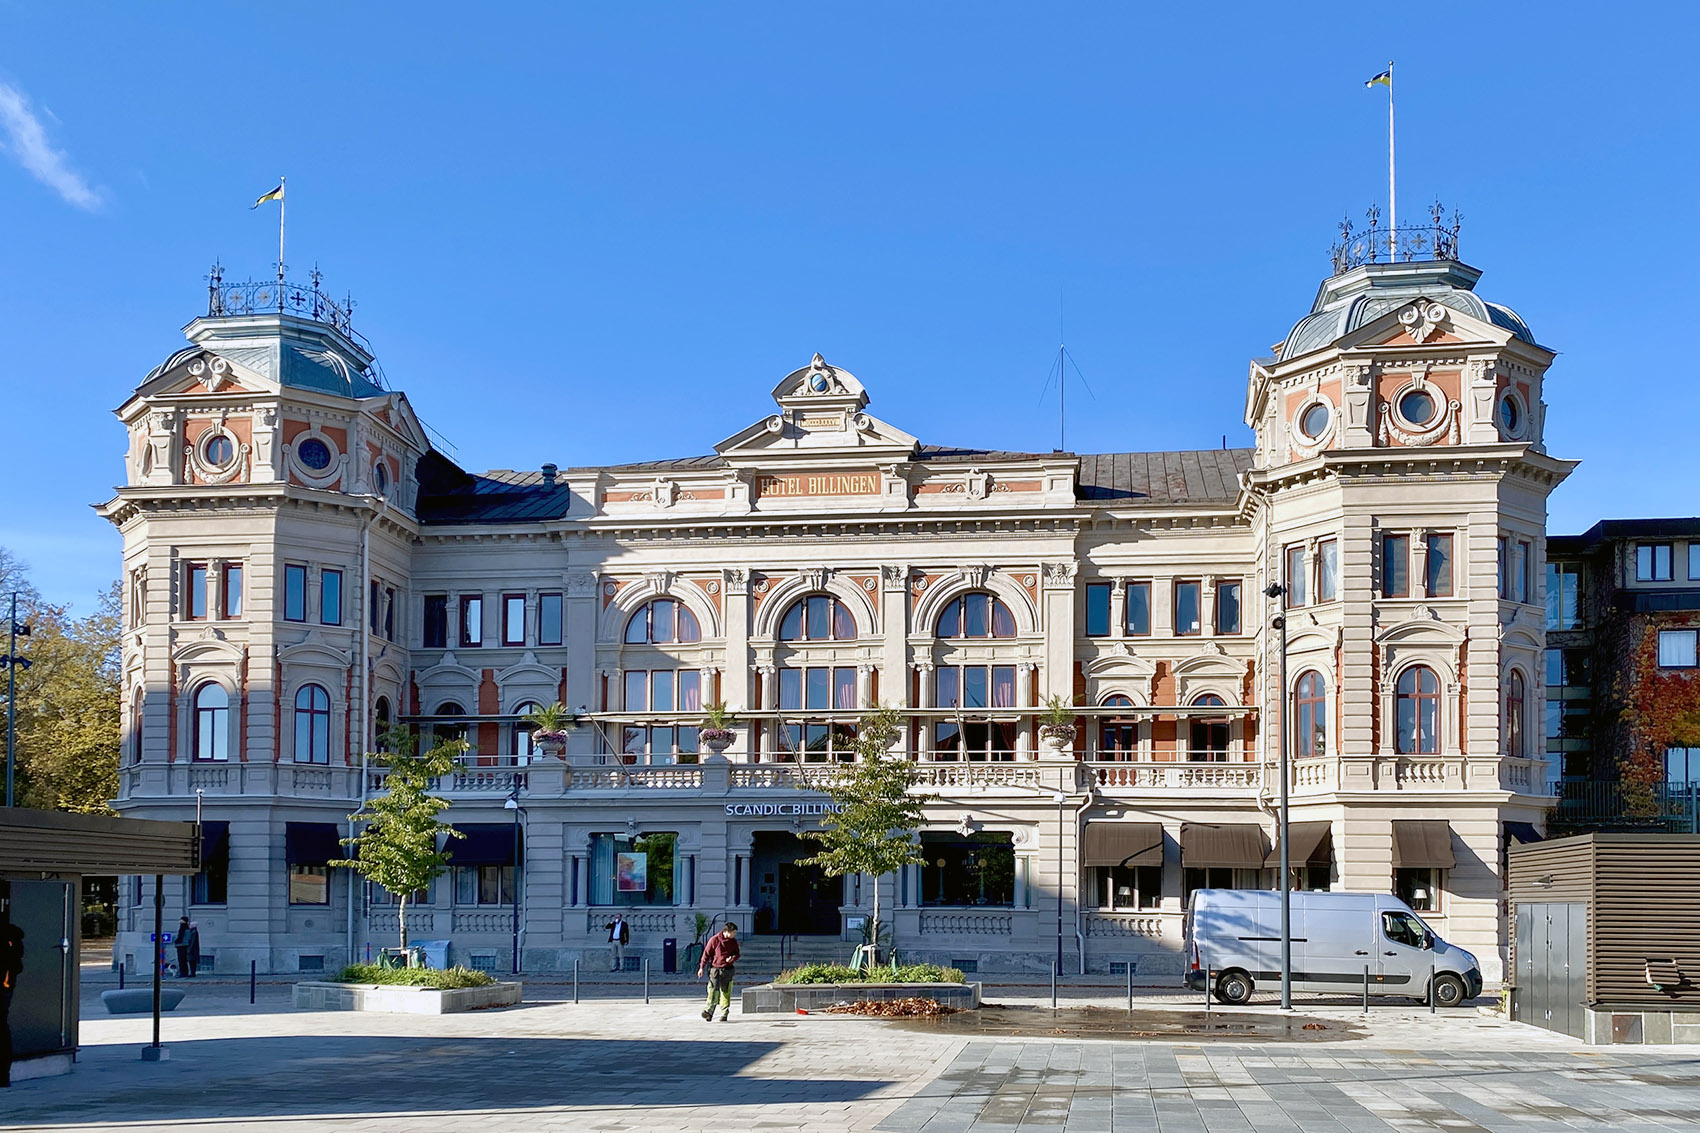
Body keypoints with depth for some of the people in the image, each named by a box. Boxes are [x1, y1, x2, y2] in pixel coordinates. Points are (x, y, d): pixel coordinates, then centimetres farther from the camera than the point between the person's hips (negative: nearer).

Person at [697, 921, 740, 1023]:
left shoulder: (733, 942, 5)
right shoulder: (715, 940, -7)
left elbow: (737, 954, 15)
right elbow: (706, 953, -2)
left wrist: (733, 958, -9)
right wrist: (702, 967, -3)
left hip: (728, 970, 3)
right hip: (715, 969, -3)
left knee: (726, 992, 6)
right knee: (713, 991, -14)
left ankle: (724, 1014, 15)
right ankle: (708, 1012, -9)